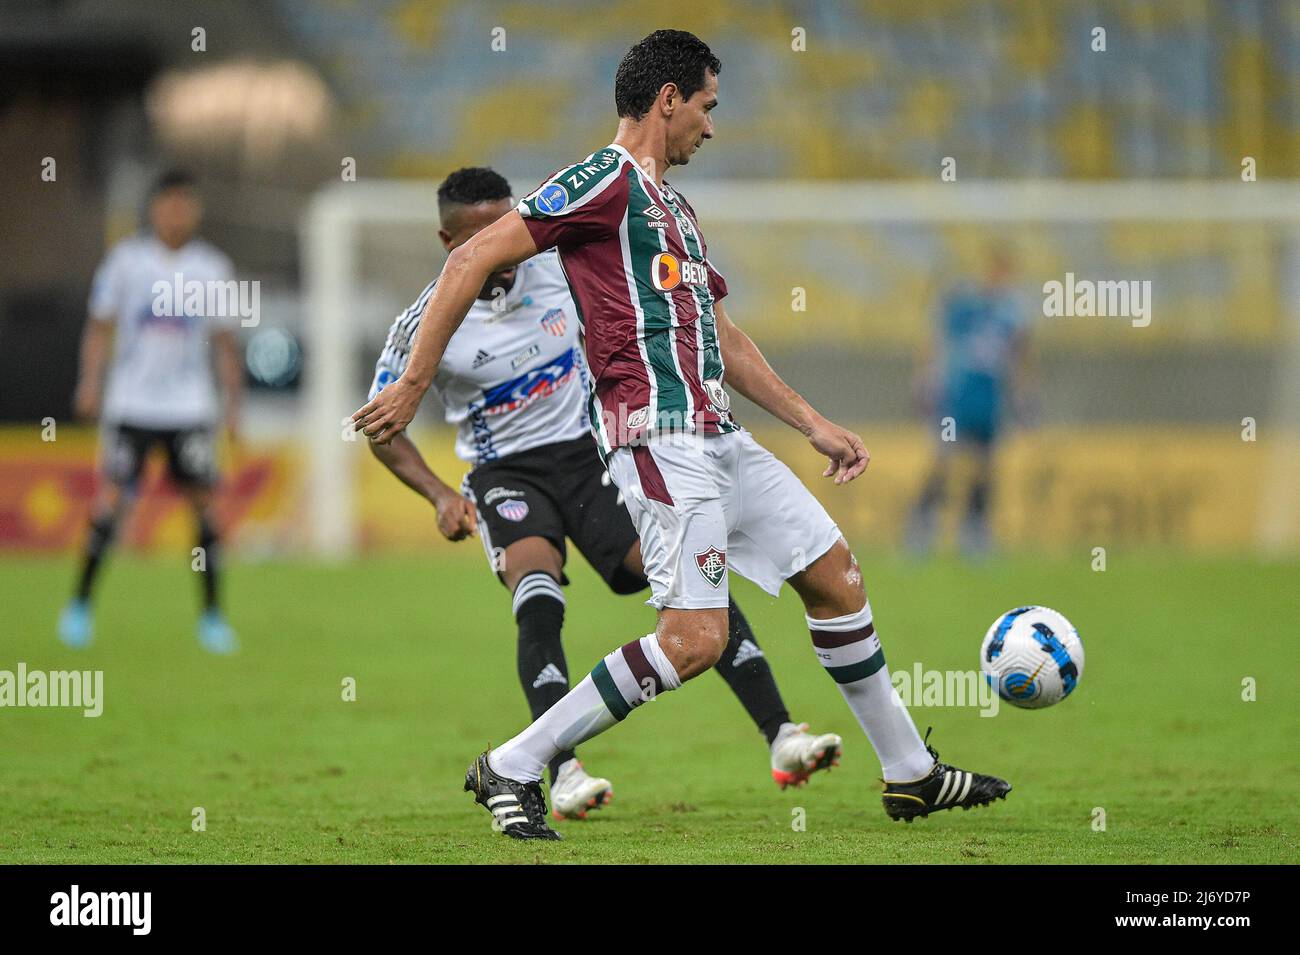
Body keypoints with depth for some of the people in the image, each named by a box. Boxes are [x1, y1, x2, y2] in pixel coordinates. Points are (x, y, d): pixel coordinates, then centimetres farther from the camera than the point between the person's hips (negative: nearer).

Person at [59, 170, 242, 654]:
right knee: (112, 500, -9)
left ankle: (212, 615, 4)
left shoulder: (213, 267, 6)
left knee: (203, 501, -5)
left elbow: (225, 342, 11)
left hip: (191, 408, 1)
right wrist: (90, 382, -8)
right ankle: (80, 605, 5)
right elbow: (100, 327, 5)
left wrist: (234, 404, 5)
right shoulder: (126, 260, 2)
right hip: (130, 403, -1)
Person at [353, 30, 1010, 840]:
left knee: (834, 574, 12)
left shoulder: (674, 206, 23)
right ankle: (512, 768, -9)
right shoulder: (608, 180, -7)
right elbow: (474, 261, -12)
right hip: (657, 433, -10)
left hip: (714, 434, 10)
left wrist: (813, 424, 24)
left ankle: (911, 774, 23)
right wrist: (414, 385, -15)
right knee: (696, 637, -17)